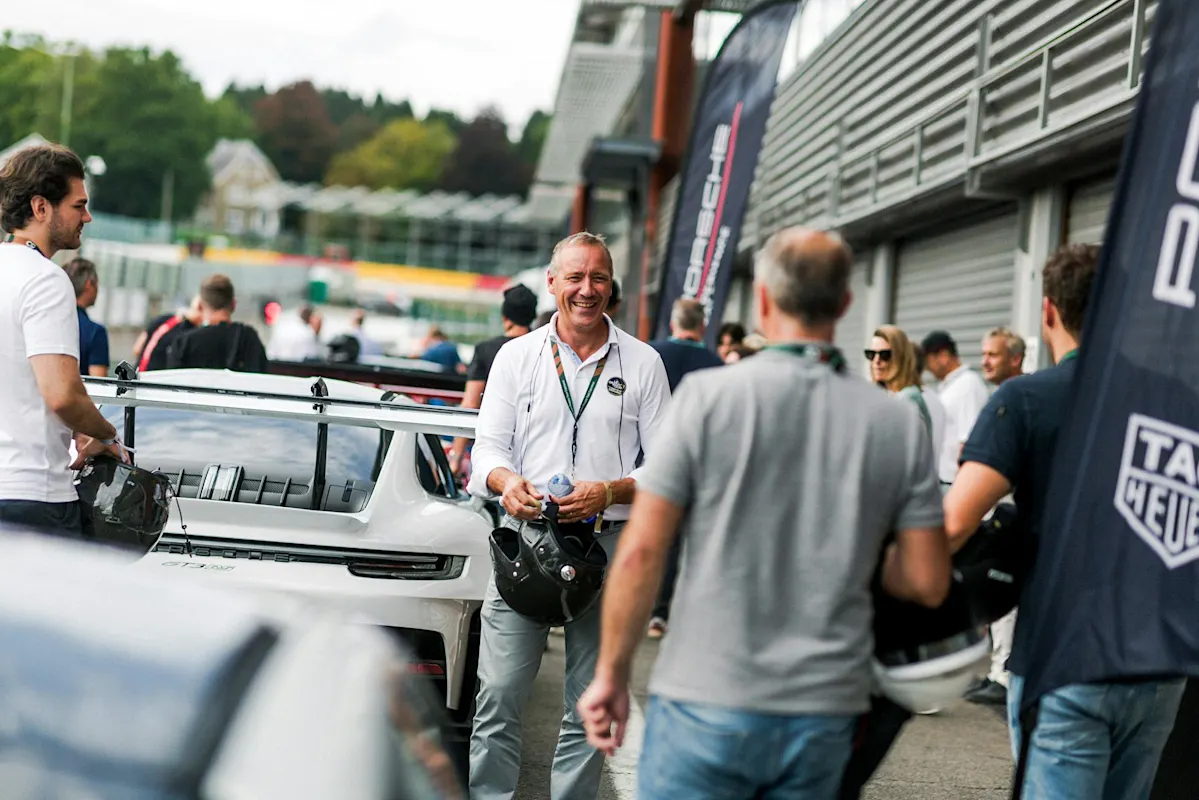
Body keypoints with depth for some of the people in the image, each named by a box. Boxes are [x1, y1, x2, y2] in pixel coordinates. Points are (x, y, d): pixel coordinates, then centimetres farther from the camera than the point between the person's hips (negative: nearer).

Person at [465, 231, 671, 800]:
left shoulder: (643, 363, 6)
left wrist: (609, 491, -16)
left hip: (609, 545, 0)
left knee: (590, 705, 4)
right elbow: (489, 444, 7)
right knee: (499, 696, -4)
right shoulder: (516, 357, 11)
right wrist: (506, 481, -16)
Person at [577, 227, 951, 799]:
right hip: (825, 714, 3)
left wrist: (611, 674, 2)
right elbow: (928, 583, 2)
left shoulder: (708, 396, -7)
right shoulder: (900, 424, 1)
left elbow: (641, 553, -9)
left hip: (708, 704, -3)